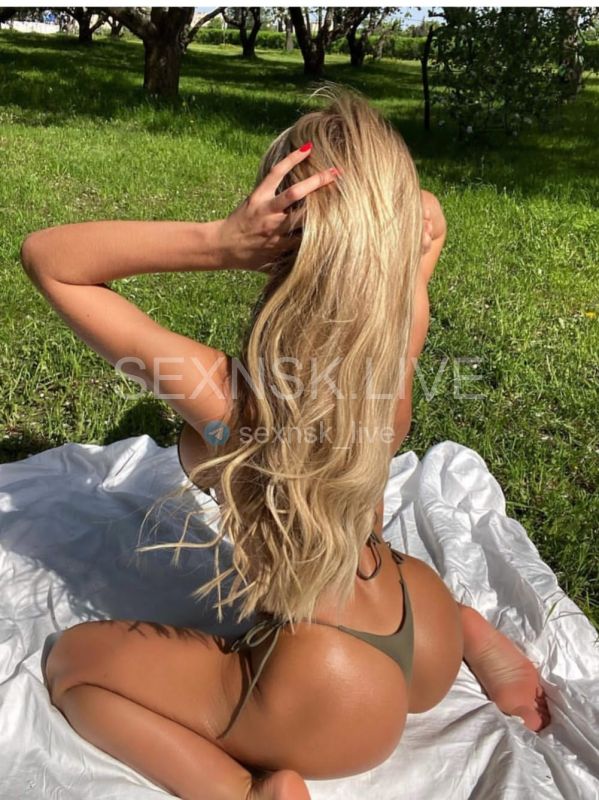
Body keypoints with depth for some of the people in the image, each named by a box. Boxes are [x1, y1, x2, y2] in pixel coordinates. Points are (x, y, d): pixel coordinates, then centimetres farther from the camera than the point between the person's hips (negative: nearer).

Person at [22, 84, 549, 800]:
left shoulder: (228, 394, -30)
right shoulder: (404, 337, -16)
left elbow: (44, 255, -19)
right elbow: (428, 219, 7)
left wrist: (216, 241, -34)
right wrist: (377, 211, -16)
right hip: (429, 638, 5)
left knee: (69, 661, 12)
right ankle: (470, 632, 20)